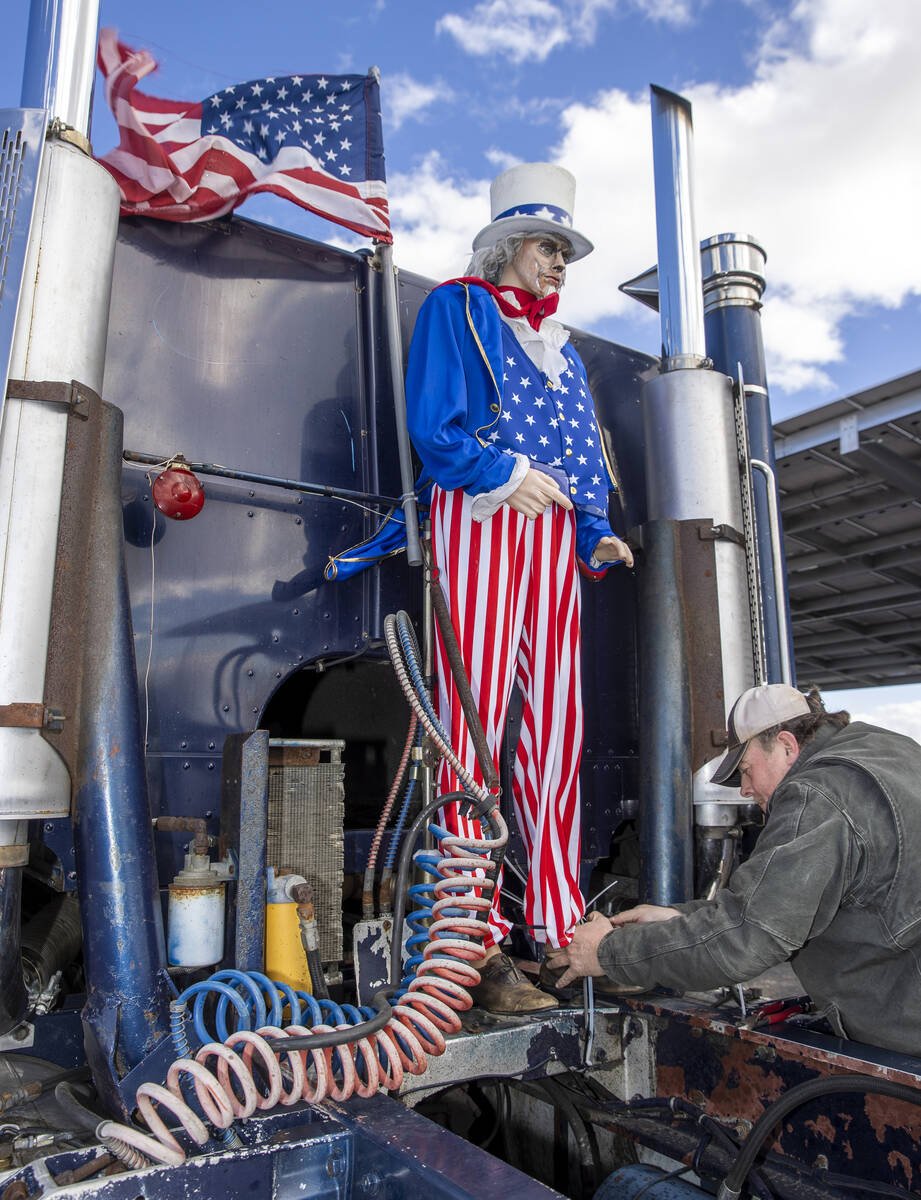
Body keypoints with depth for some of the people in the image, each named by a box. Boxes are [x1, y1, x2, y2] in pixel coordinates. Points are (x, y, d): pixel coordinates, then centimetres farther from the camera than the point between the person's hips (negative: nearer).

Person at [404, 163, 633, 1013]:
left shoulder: (559, 345, 31)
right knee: (475, 719, -12)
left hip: (552, 533, 7)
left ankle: (561, 928, 7)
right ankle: (479, 945, -8)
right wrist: (503, 474, -13)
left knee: (557, 726, 0)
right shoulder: (456, 308, 12)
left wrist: (596, 536, 8)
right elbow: (433, 425, -1)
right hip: (480, 524, -6)